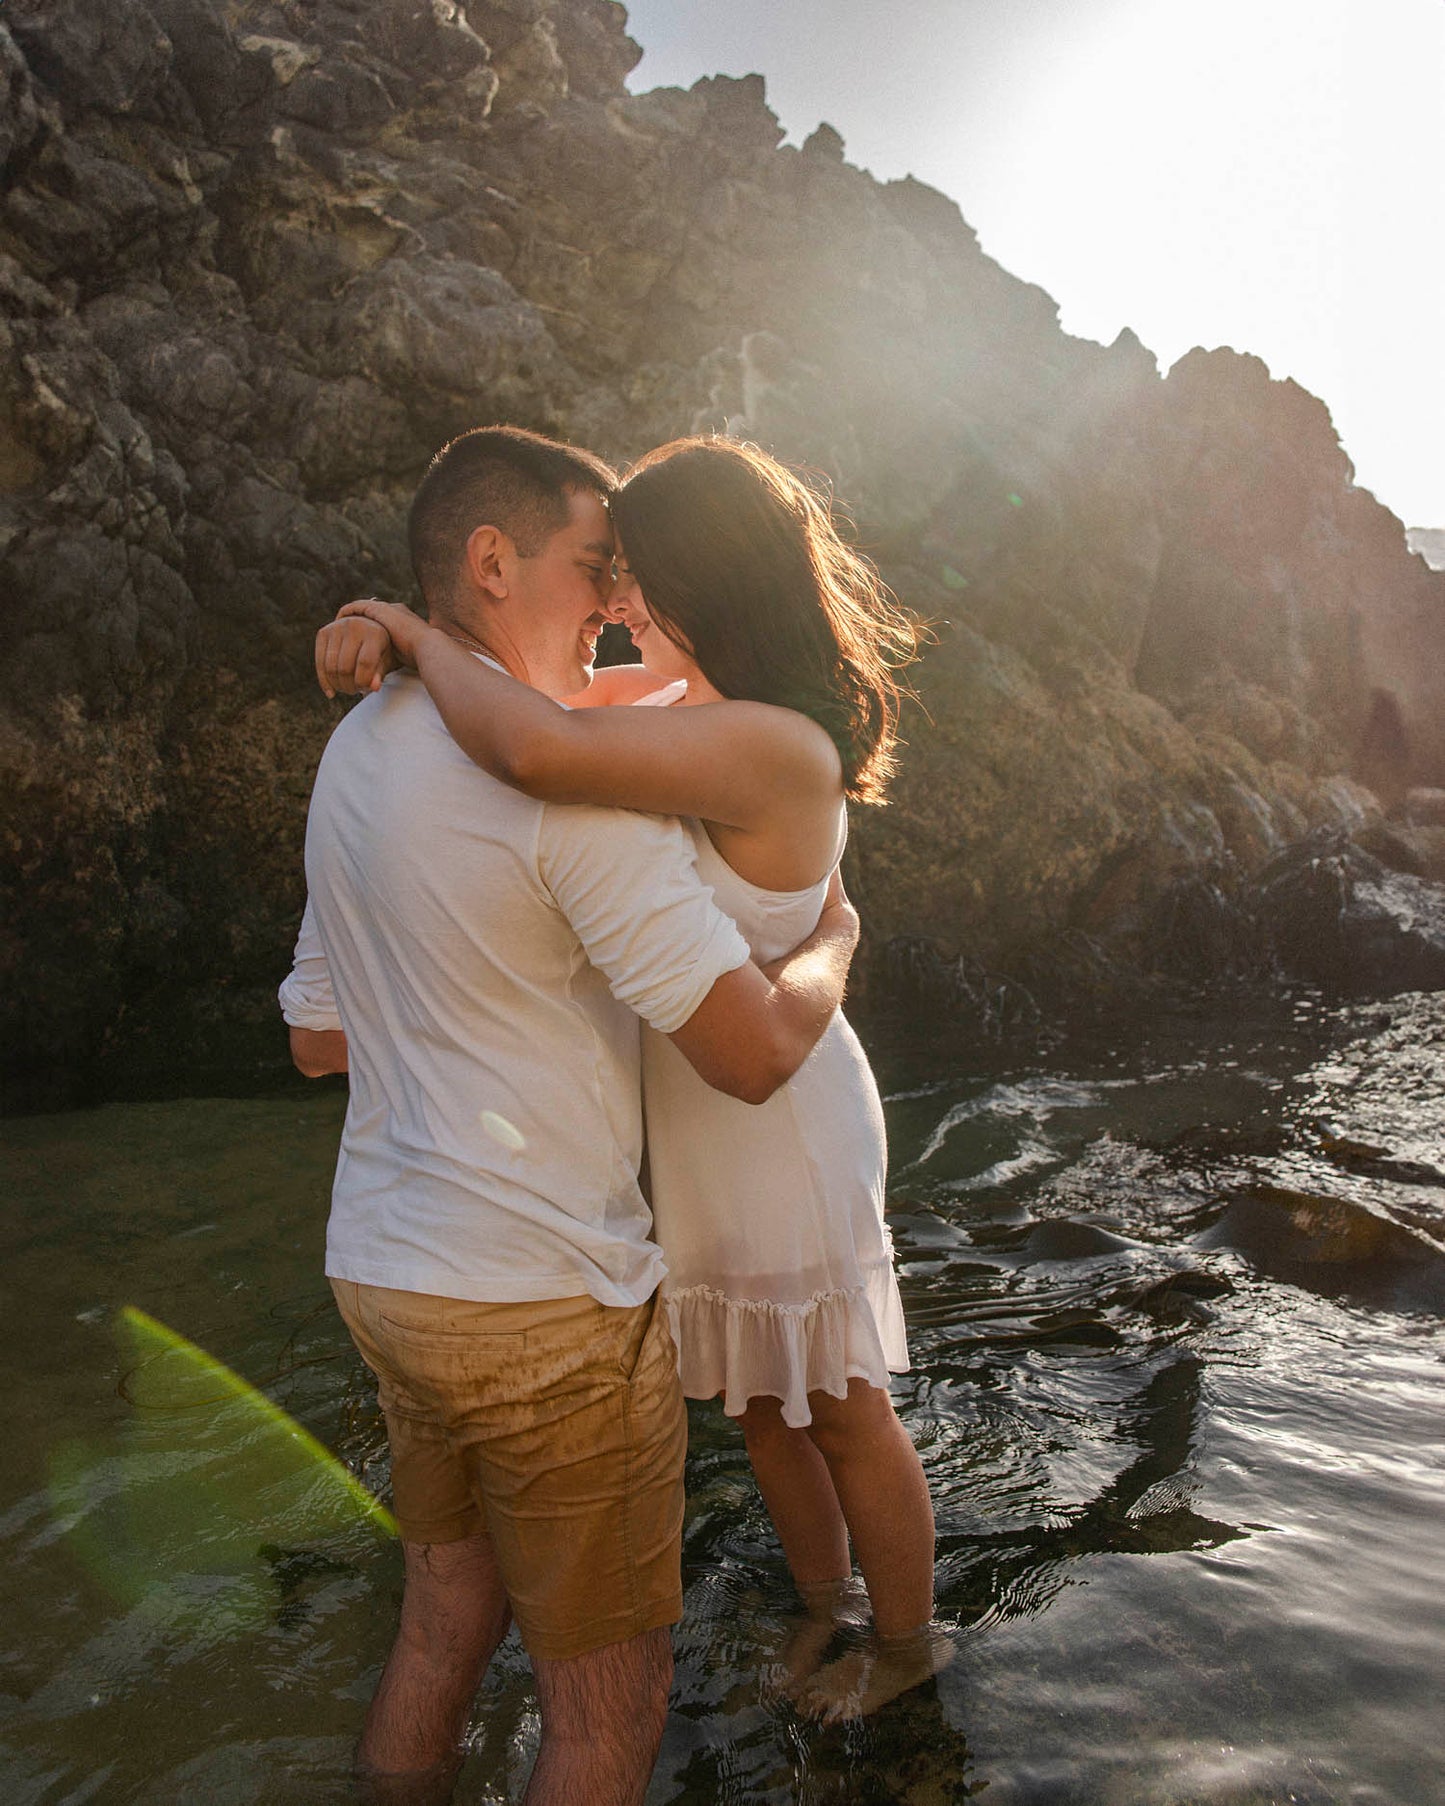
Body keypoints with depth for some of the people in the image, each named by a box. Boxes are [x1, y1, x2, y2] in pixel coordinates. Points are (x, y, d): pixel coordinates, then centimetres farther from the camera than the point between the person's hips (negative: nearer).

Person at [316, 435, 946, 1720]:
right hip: (693, 1119, 9)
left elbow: (534, 748, -46)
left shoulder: (771, 747, -32)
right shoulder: (683, 687, -2)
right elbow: (545, 693, 9)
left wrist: (425, 642, -26)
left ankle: (906, 1639, 43)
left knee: (842, 1412, 16)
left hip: (776, 1126, -9)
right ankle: (823, 1604, 50)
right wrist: (384, 630, -10)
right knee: (760, 1404, 26)